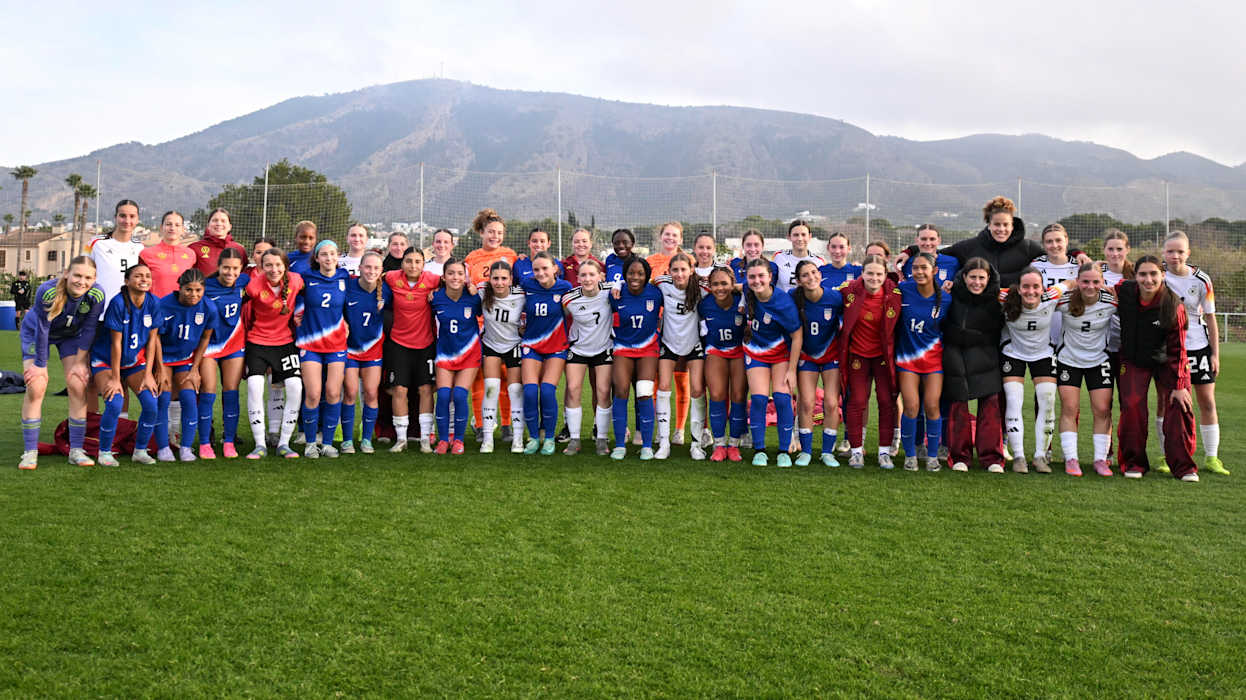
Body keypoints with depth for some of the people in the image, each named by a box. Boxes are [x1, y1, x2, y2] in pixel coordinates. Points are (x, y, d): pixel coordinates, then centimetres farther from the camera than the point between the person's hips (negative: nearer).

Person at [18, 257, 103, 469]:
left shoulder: (97, 296, -28)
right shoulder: (47, 292, -36)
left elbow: (89, 330, -15)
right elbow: (42, 329, -27)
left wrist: (80, 363, -11)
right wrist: (40, 364, -19)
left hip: (72, 335, 2)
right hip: (36, 333, -2)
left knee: (77, 385, -9)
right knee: (36, 386, -13)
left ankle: (76, 450, 0)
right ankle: (30, 452, -4)